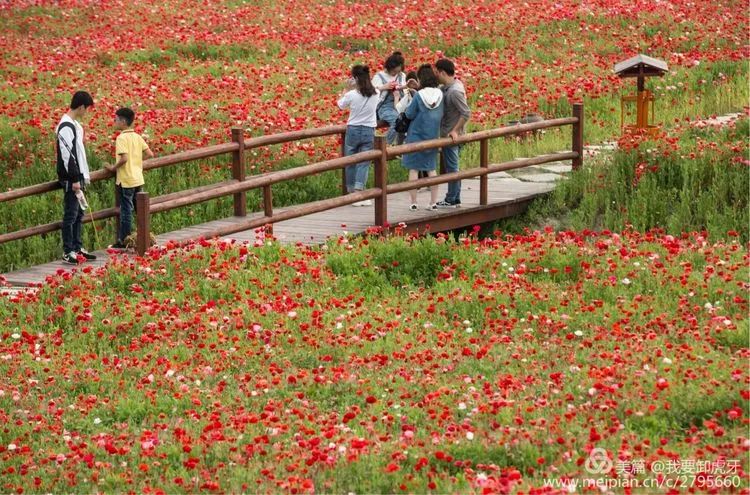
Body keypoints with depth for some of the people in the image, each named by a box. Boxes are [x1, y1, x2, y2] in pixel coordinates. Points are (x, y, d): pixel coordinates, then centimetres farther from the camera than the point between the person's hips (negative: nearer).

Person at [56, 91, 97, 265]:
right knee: (70, 214, -6)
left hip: (77, 177, 10)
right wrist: (74, 179, -21)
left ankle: (77, 248, 20)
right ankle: (68, 252, -3)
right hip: (70, 179, -10)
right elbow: (67, 155, -21)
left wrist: (84, 176, 19)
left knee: (78, 214, 13)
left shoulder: (75, 125, 14)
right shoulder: (66, 127, -17)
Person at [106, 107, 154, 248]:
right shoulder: (137, 137, 7)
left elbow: (124, 158, -25)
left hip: (126, 180, -7)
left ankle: (123, 241, 5)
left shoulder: (122, 138, -14)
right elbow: (150, 154, 5)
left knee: (126, 210, -1)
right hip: (138, 179, 7)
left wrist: (113, 167, -9)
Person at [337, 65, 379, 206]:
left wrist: (347, 89, 8)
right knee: (363, 163, 2)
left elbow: (340, 105, 3)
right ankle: (358, 192, -11)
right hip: (369, 131, 2)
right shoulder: (375, 95, -3)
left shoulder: (352, 94, -13)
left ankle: (351, 193, 19)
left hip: (353, 130, -2)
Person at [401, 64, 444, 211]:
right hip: (433, 137, 4)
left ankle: (413, 203, 2)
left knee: (413, 169, 3)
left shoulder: (419, 96, -16)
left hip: (416, 135, -4)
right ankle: (433, 202, 11)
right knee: (431, 169, 13)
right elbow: (441, 115, 7)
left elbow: (409, 114, -10)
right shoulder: (440, 94, -4)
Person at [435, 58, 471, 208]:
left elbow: (466, 113, -25)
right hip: (450, 135, 10)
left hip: (451, 136, -10)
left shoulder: (455, 91, -23)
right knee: (453, 167, 15)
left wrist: (455, 130, -22)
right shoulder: (447, 87, 6)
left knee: (451, 167, -1)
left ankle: (451, 200, 7)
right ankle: (456, 199, 22)